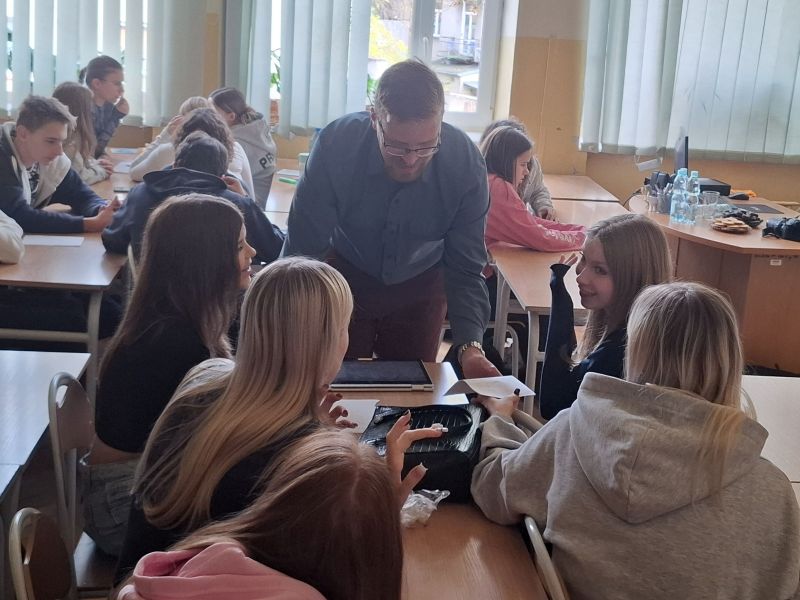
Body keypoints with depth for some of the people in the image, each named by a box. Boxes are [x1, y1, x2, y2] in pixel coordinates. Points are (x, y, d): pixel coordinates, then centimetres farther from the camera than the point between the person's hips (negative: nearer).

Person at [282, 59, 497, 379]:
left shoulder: (466, 164, -27)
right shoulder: (335, 145, -30)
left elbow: (465, 269, -21)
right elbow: (304, 250, -27)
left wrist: (470, 346, -36)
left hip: (421, 287, 1)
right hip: (346, 277, -1)